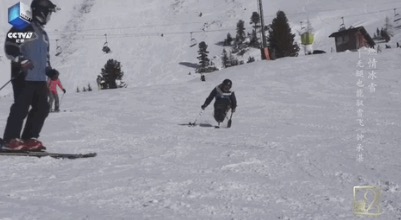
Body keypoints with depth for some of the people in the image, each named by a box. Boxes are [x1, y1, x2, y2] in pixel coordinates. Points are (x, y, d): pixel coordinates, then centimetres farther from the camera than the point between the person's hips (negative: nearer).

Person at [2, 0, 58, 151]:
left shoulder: (42, 33, 24)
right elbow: (9, 47, -11)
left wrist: (49, 69, 16)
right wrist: (21, 60, -24)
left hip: (40, 77, 9)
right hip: (24, 76, -9)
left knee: (42, 108, 4)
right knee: (21, 108, -11)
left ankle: (29, 139, 10)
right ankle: (10, 139, -5)